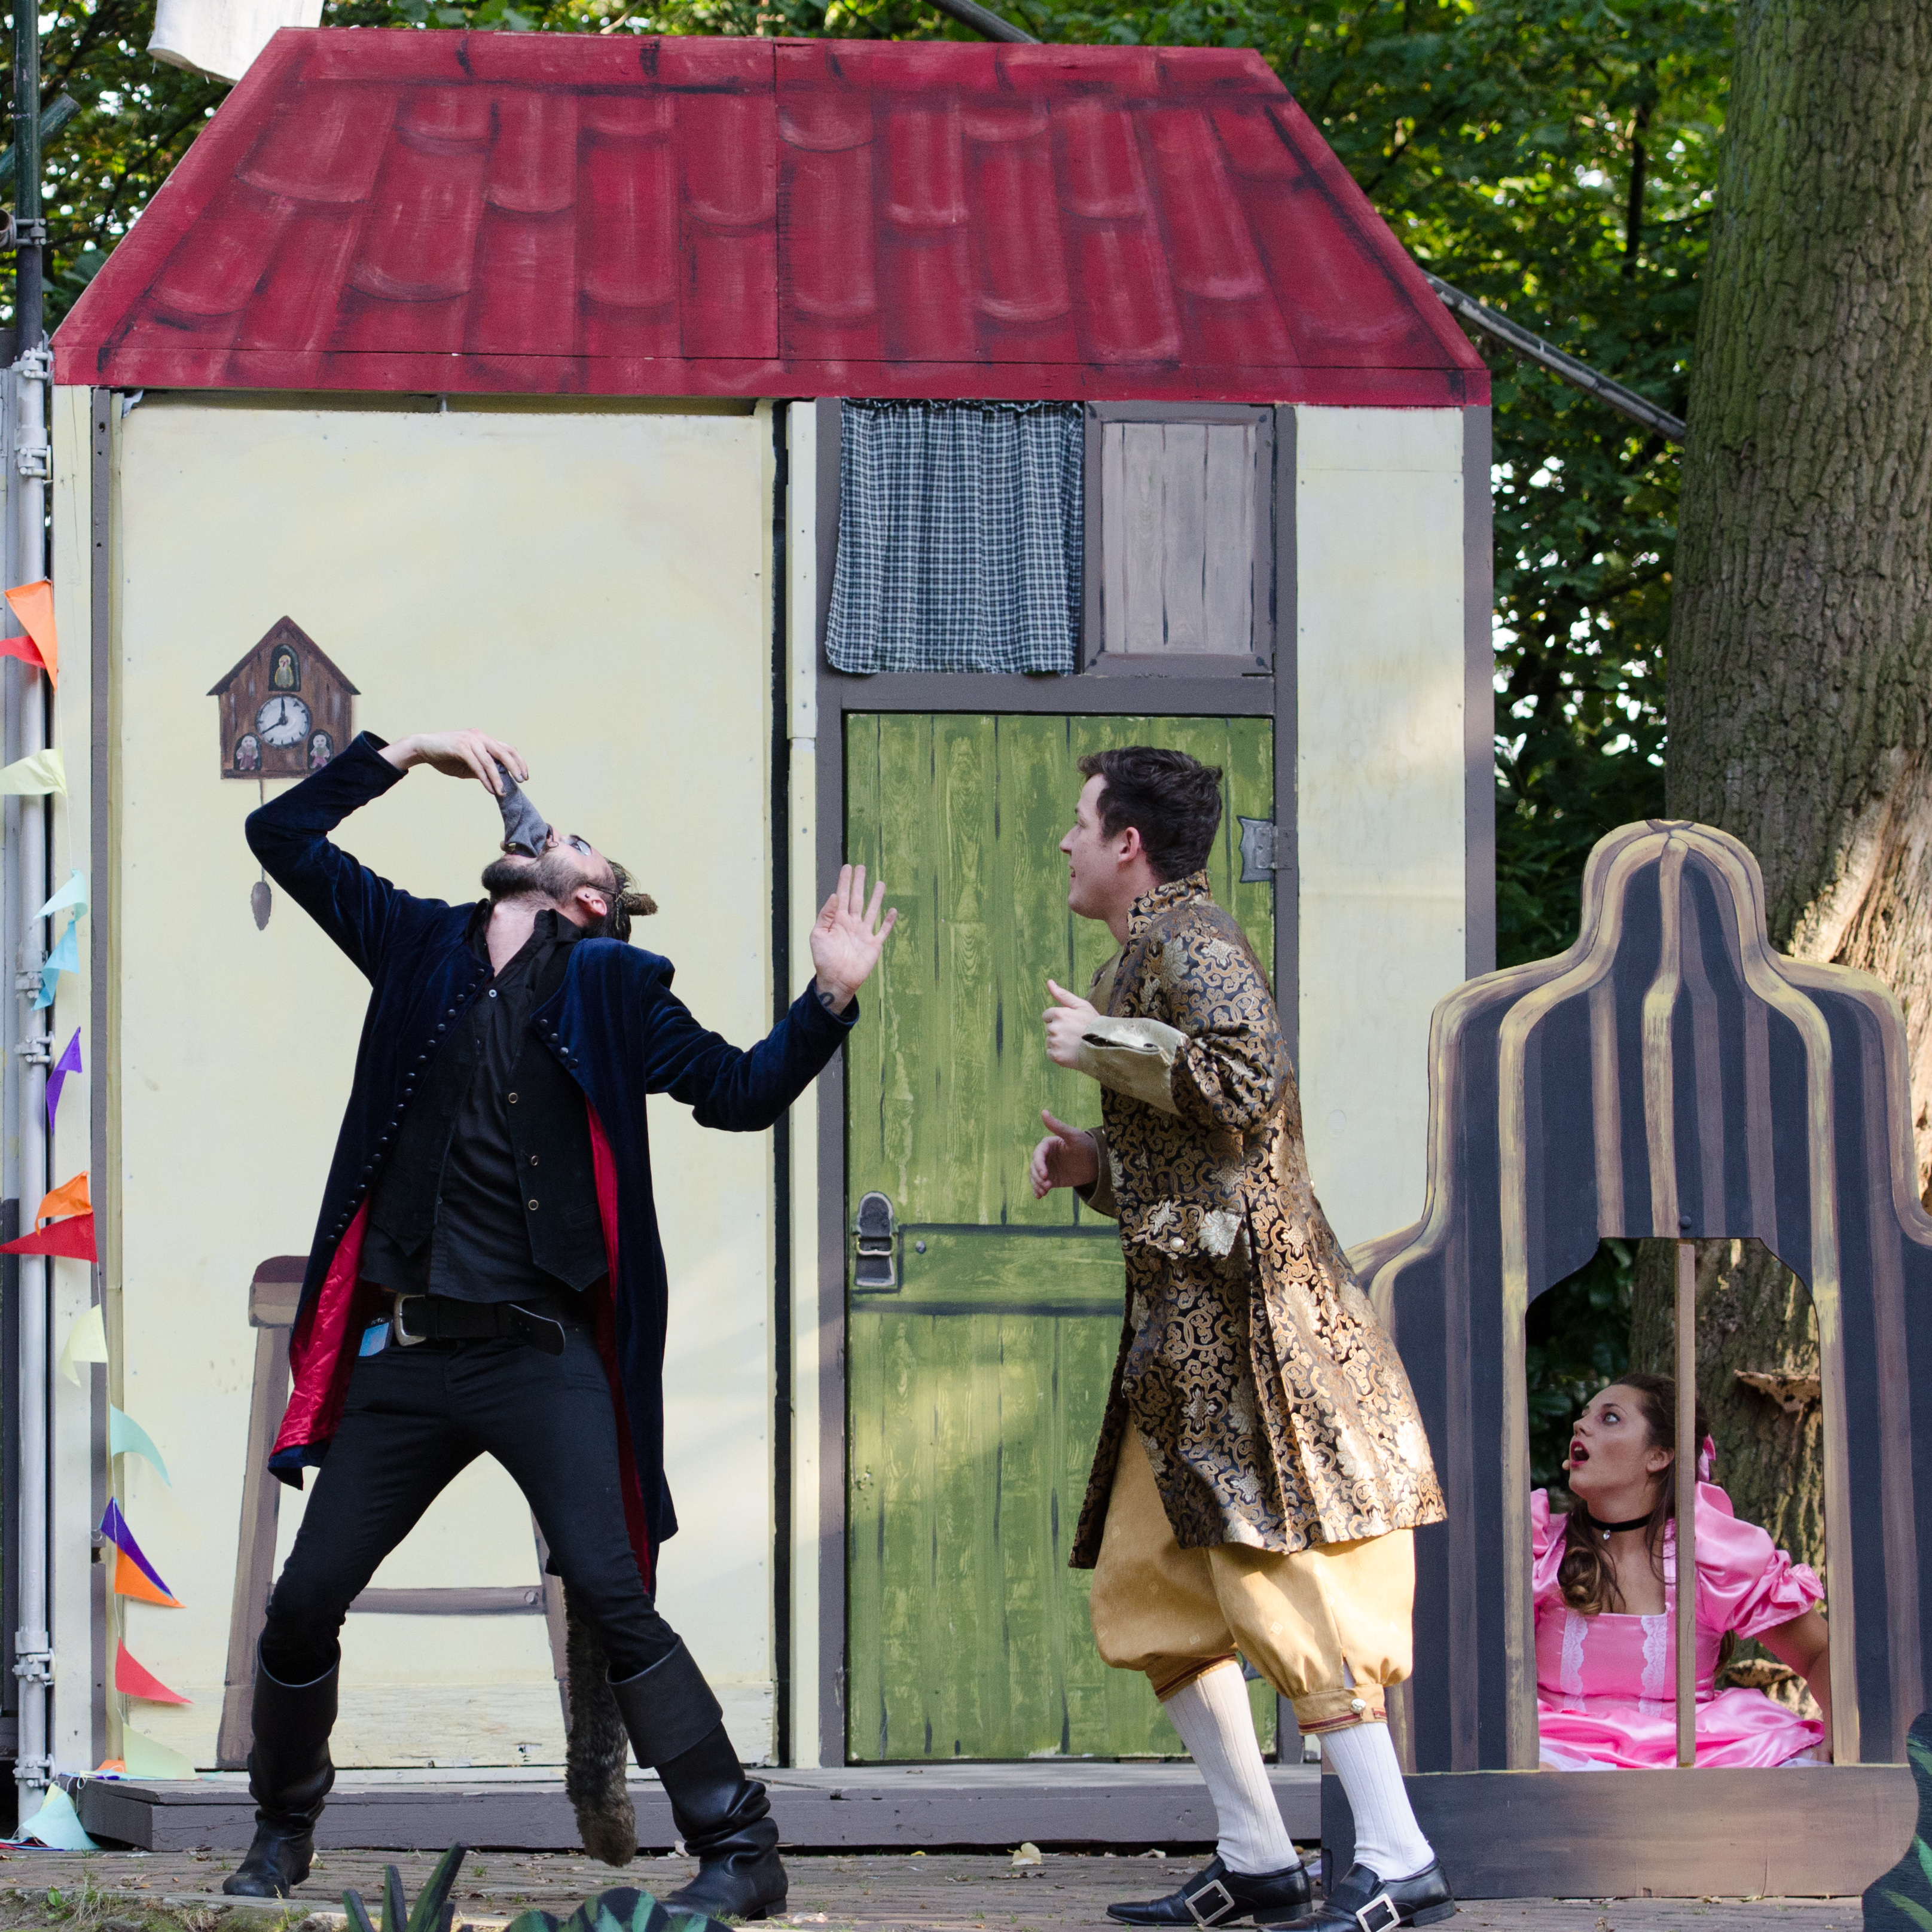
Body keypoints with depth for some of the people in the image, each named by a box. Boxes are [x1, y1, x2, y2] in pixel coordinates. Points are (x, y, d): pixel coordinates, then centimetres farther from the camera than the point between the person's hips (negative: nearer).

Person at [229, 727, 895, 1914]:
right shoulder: (421, 947, 10)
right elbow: (284, 836, 14)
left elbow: (740, 1092, 3)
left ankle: (742, 1852, -9)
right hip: (402, 1352, 3)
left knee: (612, 1596, -13)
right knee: (305, 1601, 5)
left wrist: (831, 1001, -11)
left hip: (543, 1356, -3)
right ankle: (283, 1835, 26)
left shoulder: (610, 989, 4)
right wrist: (406, 756, 10)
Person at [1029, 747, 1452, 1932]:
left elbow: (1243, 1079, -26)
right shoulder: (1152, 952, 21)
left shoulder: (1190, 939, -9)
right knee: (1151, 1588, 10)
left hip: (1245, 1307, -11)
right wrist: (1092, 1164, 11)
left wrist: (1101, 1044, -15)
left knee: (1280, 1584, -13)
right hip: (1187, 1320, 11)